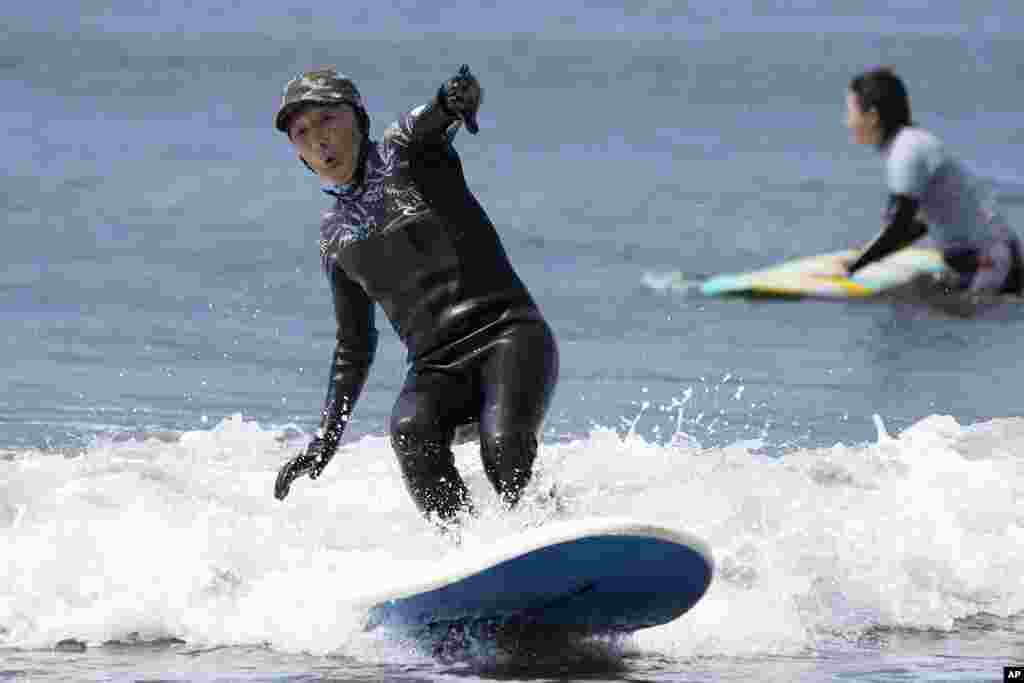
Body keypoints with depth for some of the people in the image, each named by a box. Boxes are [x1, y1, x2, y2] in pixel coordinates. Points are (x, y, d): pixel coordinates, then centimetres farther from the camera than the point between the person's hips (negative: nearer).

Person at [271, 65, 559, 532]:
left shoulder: (406, 151, 4)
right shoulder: (335, 236, 17)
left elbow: (431, 120, -21)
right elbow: (355, 348, 25)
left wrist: (456, 98, -46)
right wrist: (325, 441, 18)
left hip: (506, 334, -4)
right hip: (437, 367, 4)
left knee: (504, 451, -31)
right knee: (410, 430, -31)